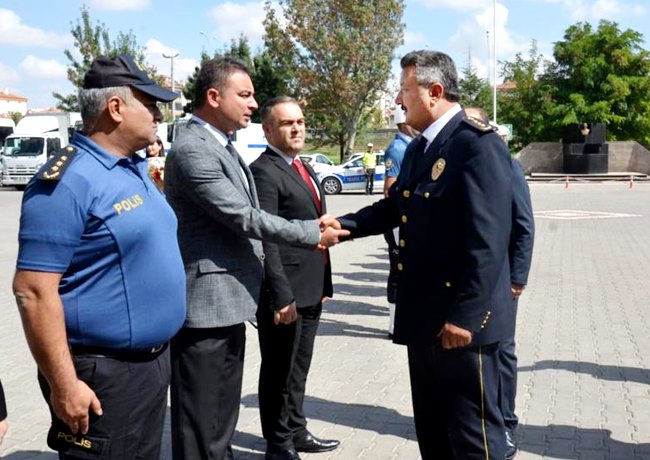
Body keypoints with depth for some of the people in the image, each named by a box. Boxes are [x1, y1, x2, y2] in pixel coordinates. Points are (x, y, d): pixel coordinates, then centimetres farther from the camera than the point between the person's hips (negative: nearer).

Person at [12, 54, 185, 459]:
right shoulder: (68, 181, -19)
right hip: (102, 374, -9)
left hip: (155, 361, 9)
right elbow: (34, 291, -21)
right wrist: (64, 385, -21)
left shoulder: (137, 169, 9)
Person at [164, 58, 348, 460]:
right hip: (206, 303, -10)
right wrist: (314, 234, -13)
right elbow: (244, 218, -20)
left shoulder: (223, 146, 14)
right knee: (199, 427, 2)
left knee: (222, 421, 20)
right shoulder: (193, 149, -17)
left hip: (229, 300, 10)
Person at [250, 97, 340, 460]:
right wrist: (281, 296, -24)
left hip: (311, 290, 9)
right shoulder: (264, 171, -14)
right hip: (286, 293, -8)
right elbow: (265, 240, -21)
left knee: (298, 370, 20)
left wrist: (324, 284, 17)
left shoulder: (306, 169, 15)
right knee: (279, 372, 6)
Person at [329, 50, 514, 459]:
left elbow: (489, 240, -22)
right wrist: (341, 225, 4)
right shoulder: (418, 148, 14)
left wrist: (465, 314, -23)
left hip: (462, 318, -9)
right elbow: (394, 208, 19)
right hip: (424, 314, 9)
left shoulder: (478, 144, -16)